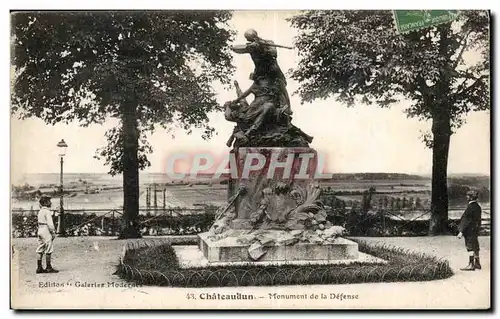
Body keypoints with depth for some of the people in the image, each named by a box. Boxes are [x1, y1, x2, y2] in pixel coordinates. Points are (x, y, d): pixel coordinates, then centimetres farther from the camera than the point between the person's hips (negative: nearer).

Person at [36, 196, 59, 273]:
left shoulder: (40, 211, 14)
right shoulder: (47, 211, -14)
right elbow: (50, 223, -18)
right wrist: (53, 232, -12)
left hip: (40, 230, 9)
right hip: (46, 230, -9)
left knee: (40, 250, 9)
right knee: (48, 250, -3)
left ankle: (39, 267, 10)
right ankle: (49, 268, 0)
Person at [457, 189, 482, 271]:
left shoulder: (471, 207, -19)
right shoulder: (477, 206, 10)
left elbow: (466, 220, -20)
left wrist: (461, 232, -18)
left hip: (470, 231, -10)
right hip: (475, 230, 10)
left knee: (470, 247, -4)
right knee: (475, 247, 15)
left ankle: (471, 265, -1)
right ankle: (477, 263, 23)